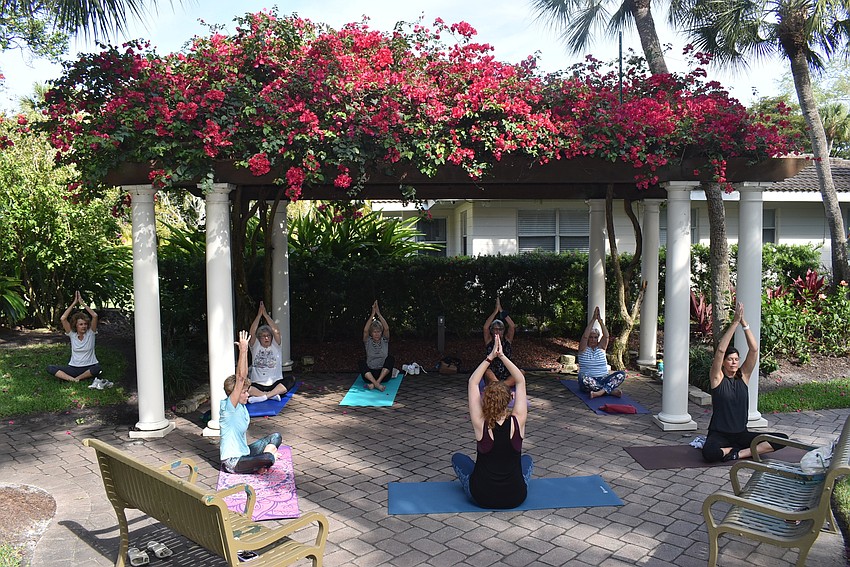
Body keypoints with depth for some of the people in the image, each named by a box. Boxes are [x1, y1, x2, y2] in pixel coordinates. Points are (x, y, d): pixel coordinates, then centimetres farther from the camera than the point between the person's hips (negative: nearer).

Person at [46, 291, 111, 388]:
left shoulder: (90, 333, 0)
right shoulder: (72, 334, 3)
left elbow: (95, 316, -15)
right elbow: (63, 318, -10)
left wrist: (82, 303, -7)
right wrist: (74, 303, -7)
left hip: (89, 367, -2)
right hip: (73, 367, 2)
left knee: (98, 368, -38)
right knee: (50, 368, -19)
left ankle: (76, 378, -18)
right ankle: (73, 379, -34)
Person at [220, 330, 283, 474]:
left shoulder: (240, 405, 2)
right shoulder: (229, 406, -21)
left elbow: (244, 376, -1)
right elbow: (240, 378, -31)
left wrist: (245, 350, -11)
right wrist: (243, 350, -36)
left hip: (244, 452, 9)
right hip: (233, 462, -9)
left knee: (276, 437, 10)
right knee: (268, 458, -31)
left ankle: (258, 463, -3)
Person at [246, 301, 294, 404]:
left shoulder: (275, 346, 12)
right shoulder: (255, 347, 11)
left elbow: (277, 332, -5)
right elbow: (252, 333, -6)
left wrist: (265, 314, -4)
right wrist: (259, 314, -6)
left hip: (276, 384, 1)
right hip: (258, 385, -1)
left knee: (290, 380, -30)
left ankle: (263, 396, -39)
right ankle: (272, 395, -38)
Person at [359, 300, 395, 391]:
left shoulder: (384, 340, 6)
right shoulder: (368, 341, 4)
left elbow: (386, 328, -13)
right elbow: (365, 330, -16)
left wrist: (378, 313, -19)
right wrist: (372, 314, -21)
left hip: (383, 373, 0)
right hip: (370, 374, 0)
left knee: (391, 358, -25)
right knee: (362, 361, -28)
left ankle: (376, 382, -36)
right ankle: (377, 384, -46)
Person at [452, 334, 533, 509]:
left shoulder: (480, 424, -17)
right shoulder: (517, 422, -15)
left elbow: (472, 383, -8)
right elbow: (521, 381, -6)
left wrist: (490, 357, -8)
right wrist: (502, 356, -8)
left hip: (482, 497, -2)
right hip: (516, 497, 2)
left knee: (457, 457, 26)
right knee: (527, 459, 33)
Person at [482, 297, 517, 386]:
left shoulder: (507, 339, 11)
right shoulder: (489, 341, 6)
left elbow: (512, 326, -4)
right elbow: (485, 327, -11)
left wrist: (501, 311, -5)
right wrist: (496, 311, -9)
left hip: (507, 377, 2)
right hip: (492, 377, -2)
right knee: (487, 371, -34)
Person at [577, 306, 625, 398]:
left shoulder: (601, 348, 12)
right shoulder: (583, 349, 3)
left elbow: (606, 336, -6)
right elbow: (585, 336, -16)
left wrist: (600, 320, -17)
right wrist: (593, 319, -20)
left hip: (603, 379, 4)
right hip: (589, 381, -4)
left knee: (621, 374, -21)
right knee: (585, 380, -40)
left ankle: (602, 391, -36)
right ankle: (612, 390, -32)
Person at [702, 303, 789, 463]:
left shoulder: (743, 376, 4)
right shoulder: (717, 377, -6)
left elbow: (754, 349, -7)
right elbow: (720, 350, -20)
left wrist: (744, 323, -16)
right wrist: (735, 322, -23)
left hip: (741, 434, 4)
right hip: (719, 434, -4)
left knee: (782, 439, -17)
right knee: (709, 453, -37)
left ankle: (738, 453, -12)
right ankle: (750, 450, -9)